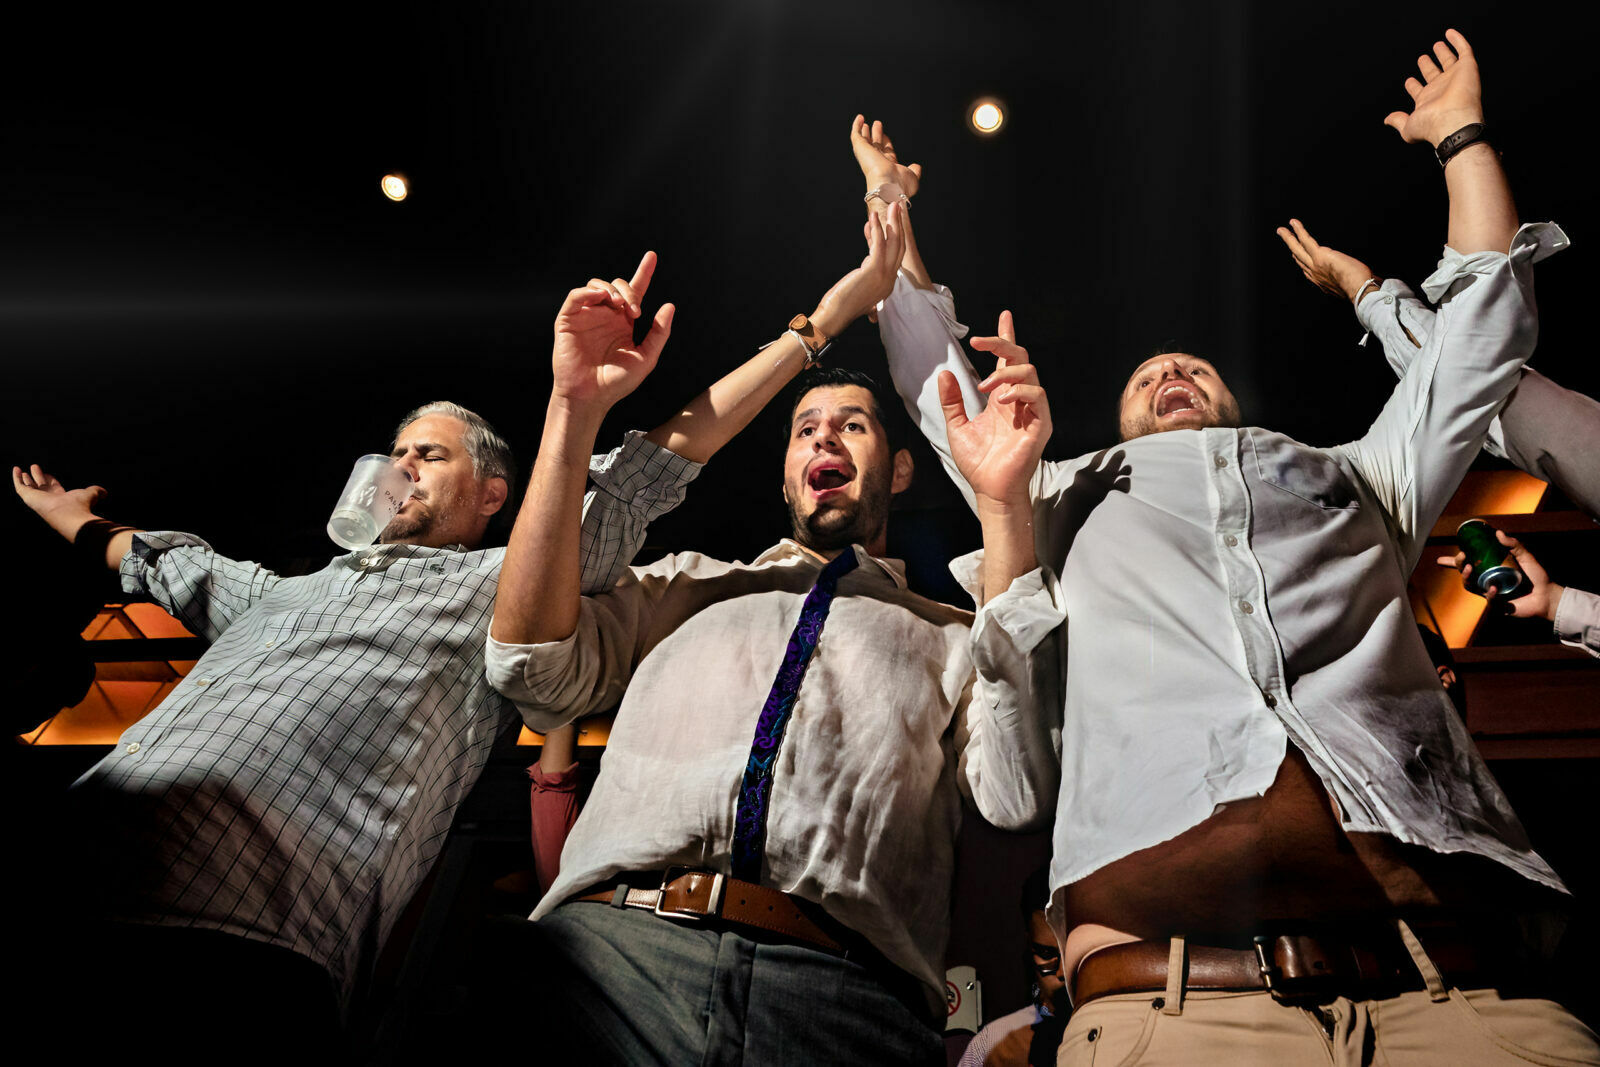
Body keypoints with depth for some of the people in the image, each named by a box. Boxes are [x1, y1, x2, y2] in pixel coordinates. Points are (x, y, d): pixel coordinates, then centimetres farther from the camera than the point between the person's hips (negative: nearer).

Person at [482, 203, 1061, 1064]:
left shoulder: (950, 635, 22)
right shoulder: (692, 581, 28)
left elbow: (1015, 790, 3)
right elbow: (535, 670, 12)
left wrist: (1002, 504, -1)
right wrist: (575, 411, 7)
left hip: (841, 987, 0)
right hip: (611, 941, 1)